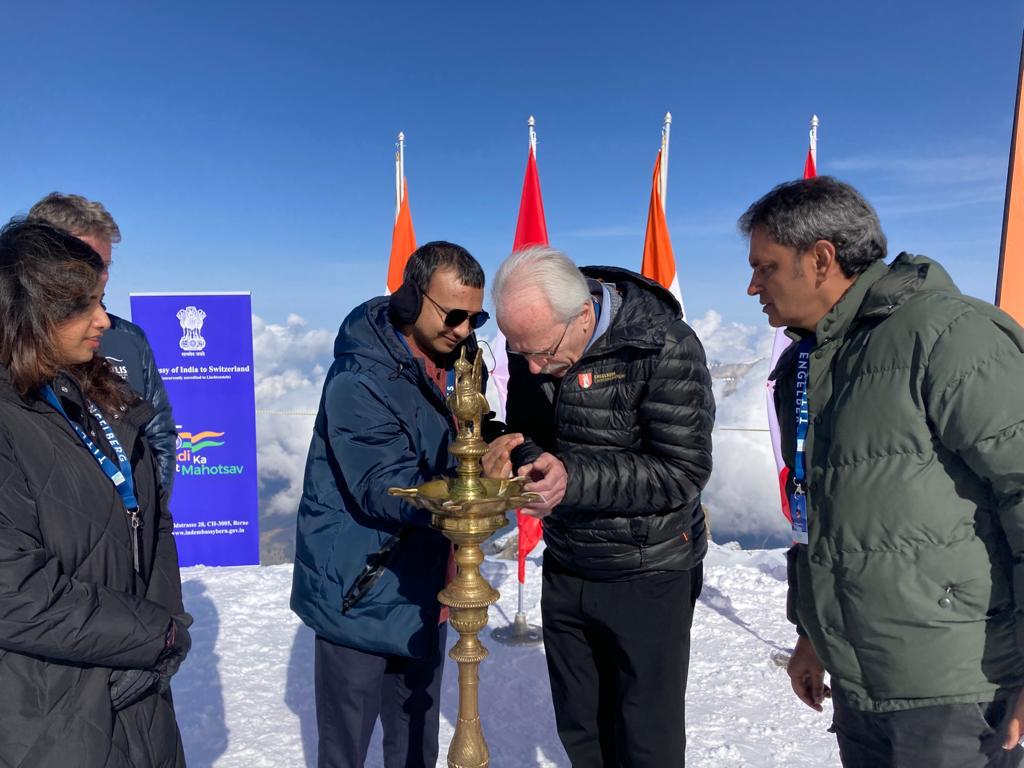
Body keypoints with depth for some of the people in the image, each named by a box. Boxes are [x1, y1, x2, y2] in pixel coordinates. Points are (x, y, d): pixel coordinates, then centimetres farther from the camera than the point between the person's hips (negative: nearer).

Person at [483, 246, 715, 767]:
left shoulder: (666, 347, -22)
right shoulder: (531, 340, -4)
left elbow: (683, 472, -22)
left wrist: (575, 476, -31)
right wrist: (513, 450, -18)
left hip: (647, 577, -5)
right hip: (565, 568, 5)